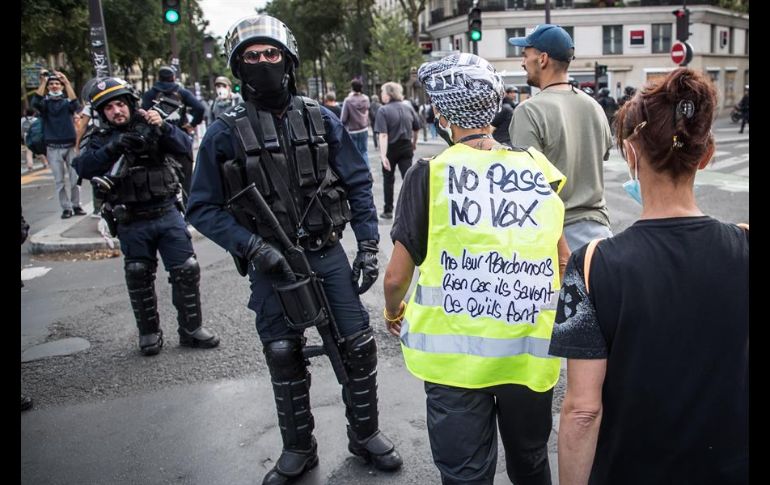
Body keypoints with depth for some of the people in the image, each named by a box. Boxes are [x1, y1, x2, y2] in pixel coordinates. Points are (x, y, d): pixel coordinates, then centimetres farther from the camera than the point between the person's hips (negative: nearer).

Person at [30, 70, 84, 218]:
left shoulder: (66, 101, 7)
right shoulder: (45, 102, 6)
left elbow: (76, 105, -16)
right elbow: (35, 103, -17)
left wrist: (67, 82, -21)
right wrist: (43, 82, -20)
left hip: (70, 145, 0)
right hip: (53, 148, 0)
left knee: (75, 178, 2)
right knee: (59, 181, 2)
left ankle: (76, 205, 14)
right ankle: (66, 208, 7)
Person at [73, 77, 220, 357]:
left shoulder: (151, 128, 5)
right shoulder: (101, 140, 3)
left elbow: (184, 146, -7)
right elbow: (84, 168, -15)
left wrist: (163, 128, -24)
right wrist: (114, 147, -29)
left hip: (168, 214, 0)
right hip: (132, 224, 0)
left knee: (186, 270, 1)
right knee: (139, 279, 9)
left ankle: (191, 329, 15)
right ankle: (149, 333, 25)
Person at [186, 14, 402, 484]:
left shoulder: (321, 119, 0)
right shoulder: (225, 133, -5)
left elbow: (358, 184, 5)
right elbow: (203, 209, -3)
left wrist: (368, 246, -1)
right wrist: (252, 246, -16)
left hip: (328, 255, 1)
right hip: (271, 265, -1)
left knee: (358, 346, 6)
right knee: (284, 357, 11)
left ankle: (365, 432, 30)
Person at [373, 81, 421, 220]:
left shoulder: (383, 111, -14)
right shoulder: (408, 108, 1)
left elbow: (383, 135, -23)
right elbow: (417, 128, 9)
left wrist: (383, 155, -28)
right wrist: (414, 143, 26)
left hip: (391, 149, -3)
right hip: (406, 148, 3)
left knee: (388, 179, 14)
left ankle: (388, 210, 22)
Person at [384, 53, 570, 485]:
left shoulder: (431, 174, -10)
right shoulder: (538, 168, -1)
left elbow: (397, 276, -7)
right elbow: (565, 261, 5)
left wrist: (394, 313, 14)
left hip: (455, 356, -3)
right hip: (530, 355, 3)